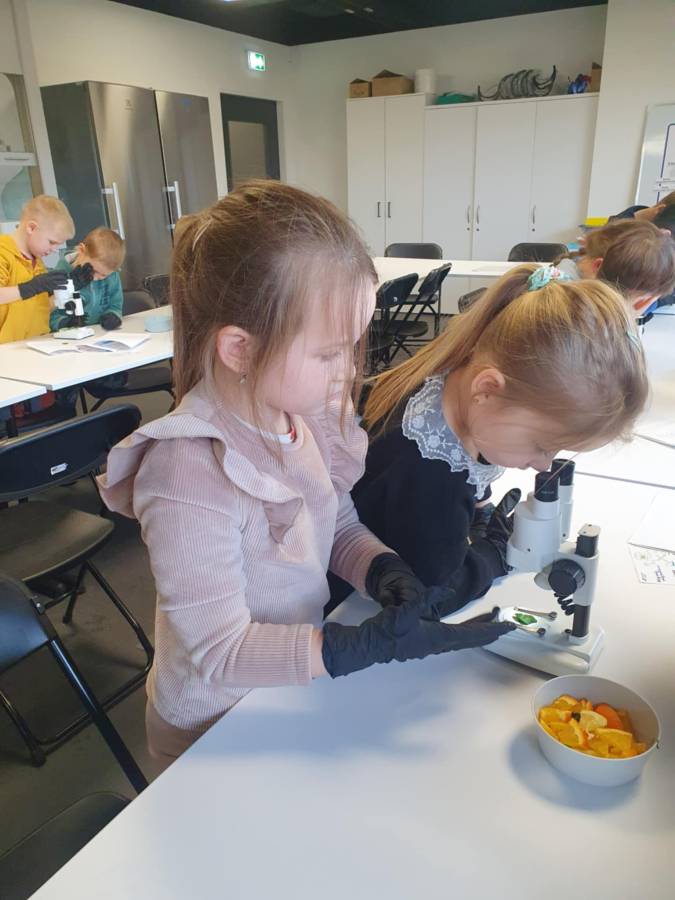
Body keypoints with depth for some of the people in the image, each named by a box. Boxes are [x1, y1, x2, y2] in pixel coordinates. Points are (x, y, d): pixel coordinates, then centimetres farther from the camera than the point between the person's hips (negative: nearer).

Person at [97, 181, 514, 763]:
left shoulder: (306, 414, -13)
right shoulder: (188, 475, -33)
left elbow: (340, 525, 2)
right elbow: (219, 651, -27)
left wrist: (385, 570, -18)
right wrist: (375, 644, -33)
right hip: (215, 731, -5)